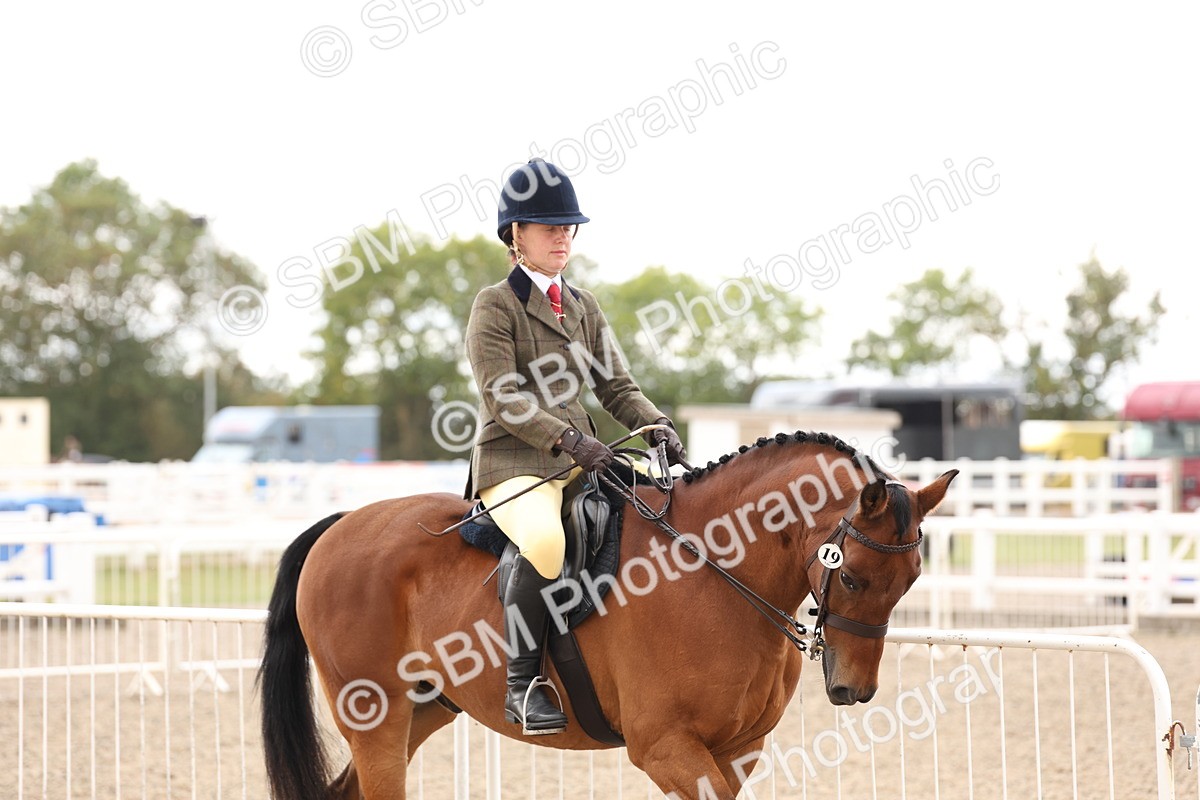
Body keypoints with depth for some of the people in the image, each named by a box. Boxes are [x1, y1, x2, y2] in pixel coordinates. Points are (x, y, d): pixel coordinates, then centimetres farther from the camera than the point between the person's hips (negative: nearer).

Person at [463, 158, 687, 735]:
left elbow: (614, 385, 15)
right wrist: (568, 439, -25)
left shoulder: (583, 307, 19)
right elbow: (503, 400, -13)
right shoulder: (495, 307, -3)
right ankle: (522, 682, -26)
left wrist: (656, 425, -6)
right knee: (546, 541, -37)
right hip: (513, 465, -7)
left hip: (581, 463, 7)